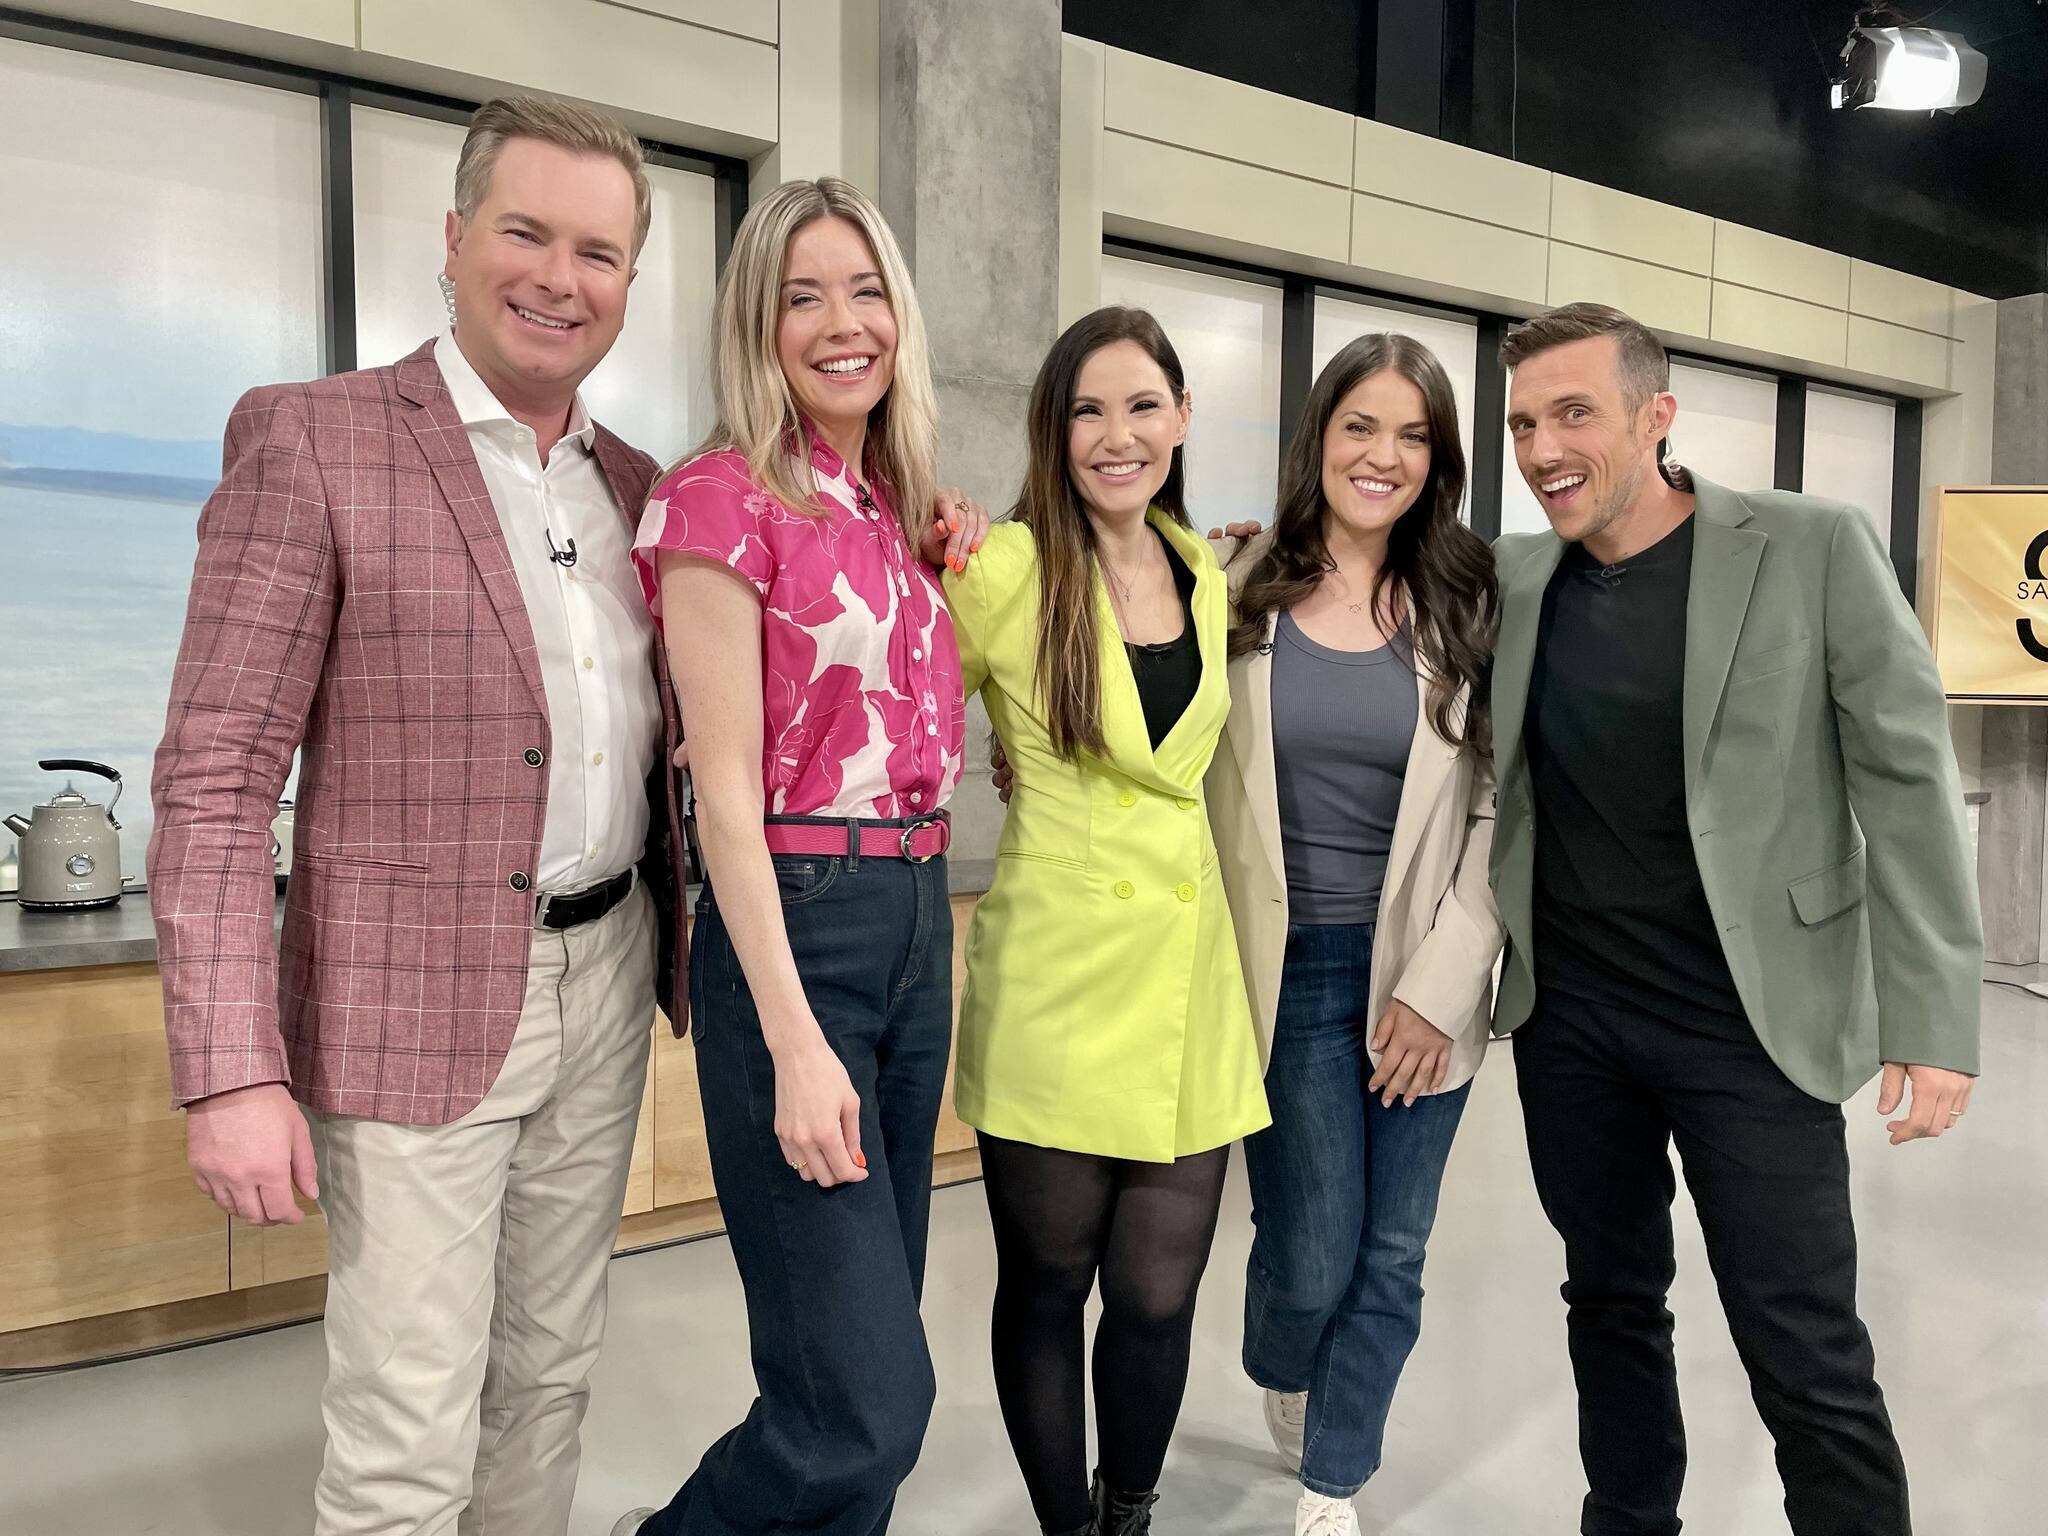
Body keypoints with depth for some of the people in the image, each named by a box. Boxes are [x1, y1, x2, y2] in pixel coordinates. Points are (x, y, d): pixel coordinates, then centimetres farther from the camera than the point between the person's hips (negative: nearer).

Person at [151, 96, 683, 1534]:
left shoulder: (635, 482, 9)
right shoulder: (308, 438, -8)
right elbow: (213, 776, -11)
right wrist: (231, 1070, -15)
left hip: (605, 983, 6)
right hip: (415, 1004, -5)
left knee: (552, 1376, 18)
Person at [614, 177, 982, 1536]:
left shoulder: (901, 512, 13)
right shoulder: (724, 499, -9)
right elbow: (725, 786, -15)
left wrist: (956, 581, 10)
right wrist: (795, 1044, -18)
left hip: (919, 924, 8)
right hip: (791, 928, -8)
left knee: (867, 1337, 18)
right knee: (869, 1399, -5)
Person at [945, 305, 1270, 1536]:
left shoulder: (1207, 578, 11)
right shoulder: (1006, 567, -8)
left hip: (1188, 974, 4)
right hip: (1057, 977, -4)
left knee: (1160, 1294, 8)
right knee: (1049, 1285, 10)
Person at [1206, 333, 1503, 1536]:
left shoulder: (1466, 605, -1)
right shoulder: (1242, 595, -2)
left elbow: (1501, 810, -3)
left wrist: (1440, 985, -8)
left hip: (1422, 978, 2)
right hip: (1289, 974, -1)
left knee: (1390, 1259, 10)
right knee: (1311, 1254, 3)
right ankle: (1286, 1383, 40)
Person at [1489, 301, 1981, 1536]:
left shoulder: (1816, 550, -7)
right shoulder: (1513, 579, 2)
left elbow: (1909, 782, -8)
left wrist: (1934, 1019, -11)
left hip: (1747, 1019, -3)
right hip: (1566, 1014, 4)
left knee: (1808, 1361, 1)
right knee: (1612, 1299, 18)